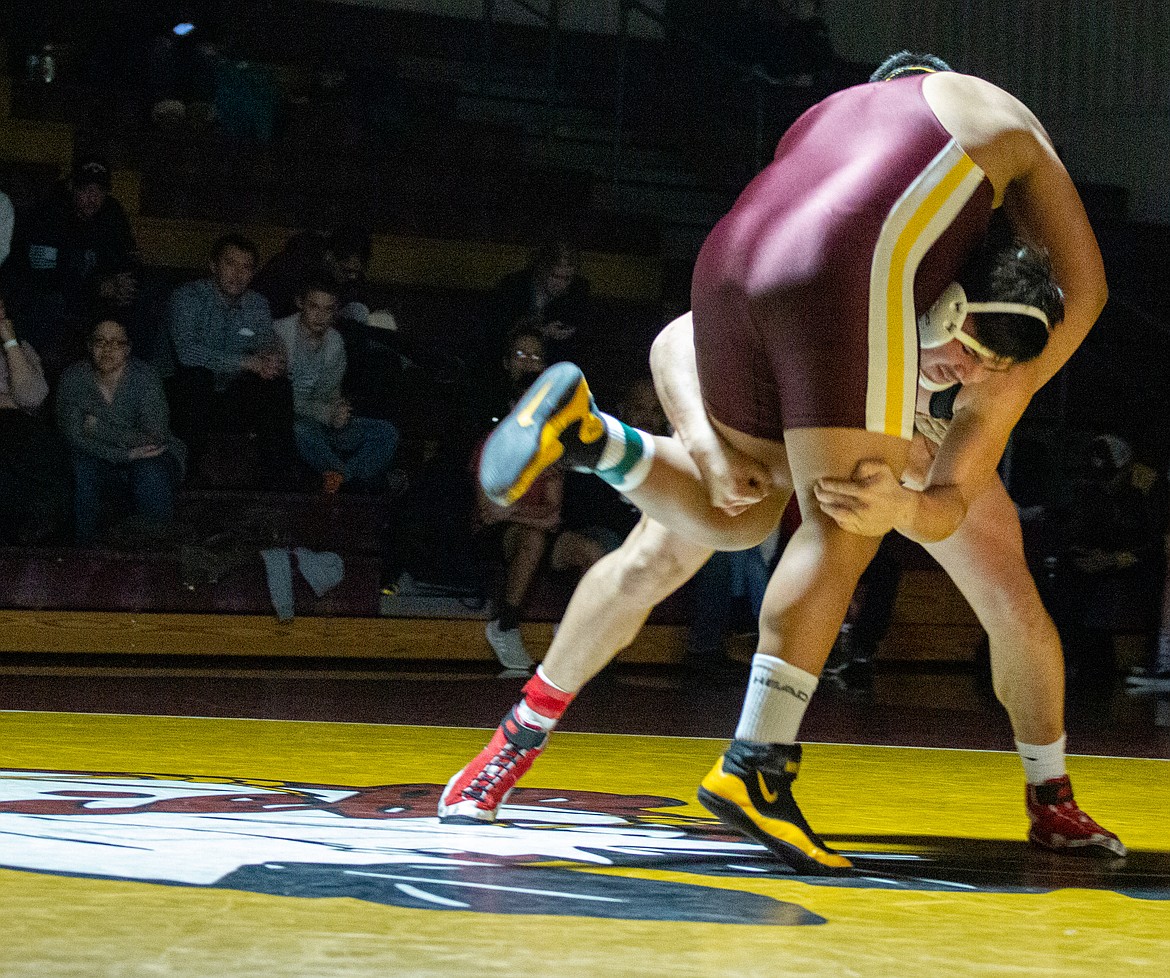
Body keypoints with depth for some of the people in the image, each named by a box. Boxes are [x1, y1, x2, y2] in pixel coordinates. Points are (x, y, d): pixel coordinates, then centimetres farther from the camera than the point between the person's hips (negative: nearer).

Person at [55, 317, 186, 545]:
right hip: (98, 459, 1)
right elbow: (74, 436, -16)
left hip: (146, 458, -1)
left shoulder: (144, 375, -16)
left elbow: (156, 436, -22)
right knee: (82, 469, -32)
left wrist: (100, 429, -23)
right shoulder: (73, 378, -11)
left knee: (151, 470, -35)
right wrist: (125, 455, -26)